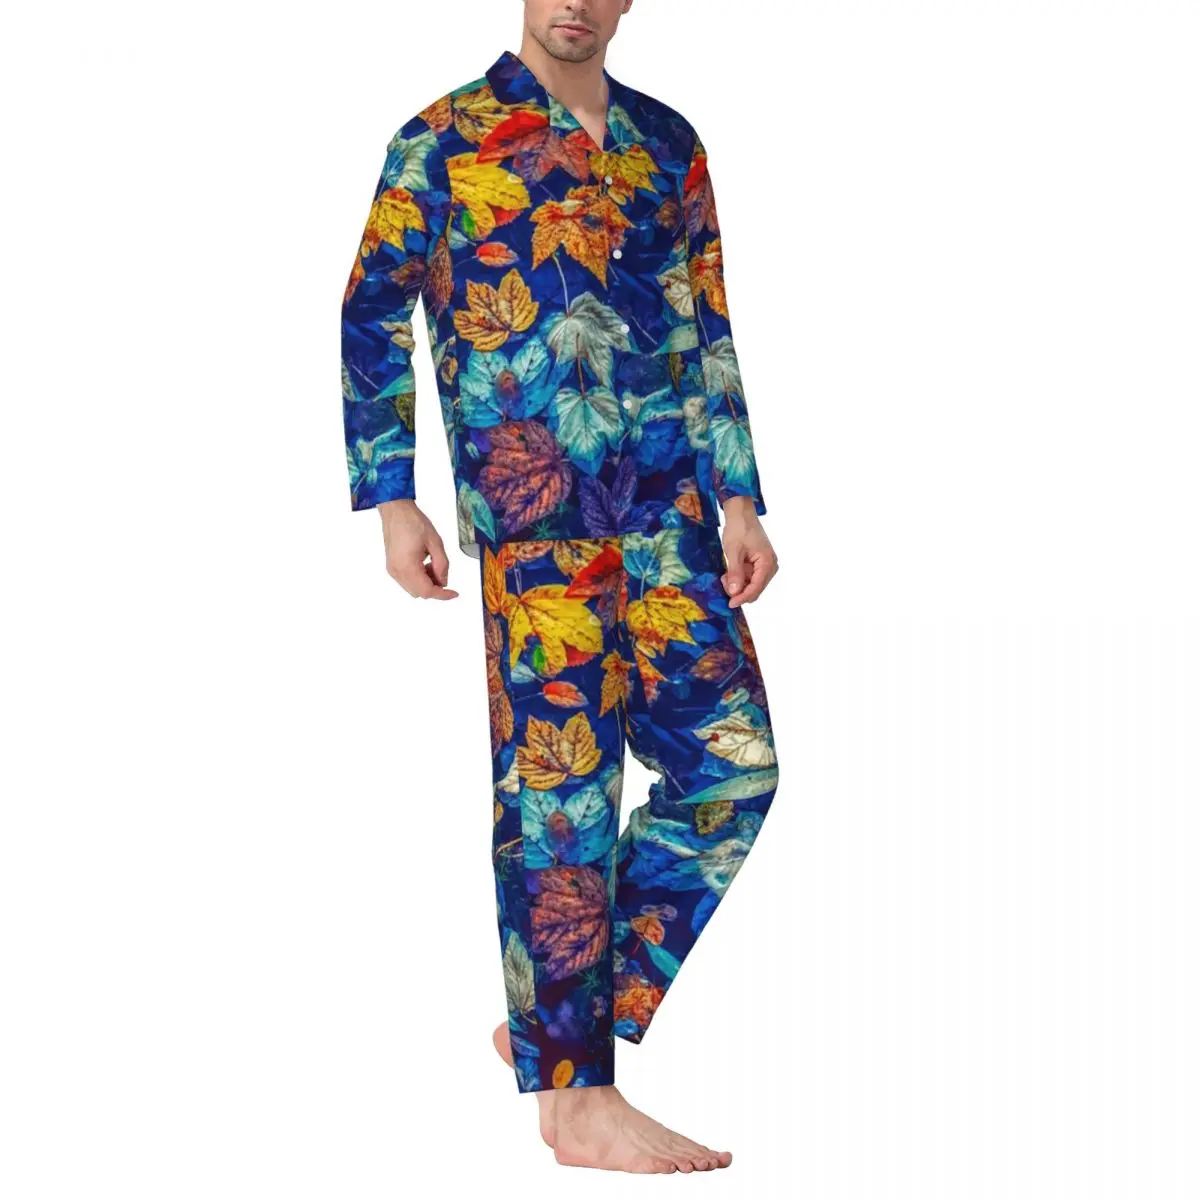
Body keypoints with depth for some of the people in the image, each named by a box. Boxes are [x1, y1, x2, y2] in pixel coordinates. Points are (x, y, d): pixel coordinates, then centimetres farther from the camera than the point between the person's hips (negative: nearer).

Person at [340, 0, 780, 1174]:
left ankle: (556, 1020, 17)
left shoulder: (664, 143, 16)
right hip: (532, 513, -6)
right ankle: (575, 1099, 7)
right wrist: (391, 502, -5)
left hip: (666, 506, 6)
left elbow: (705, 330, 18)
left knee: (733, 761, 2)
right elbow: (372, 317, 1)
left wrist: (737, 500, 12)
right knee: (562, 785, -4)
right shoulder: (442, 140, 2)